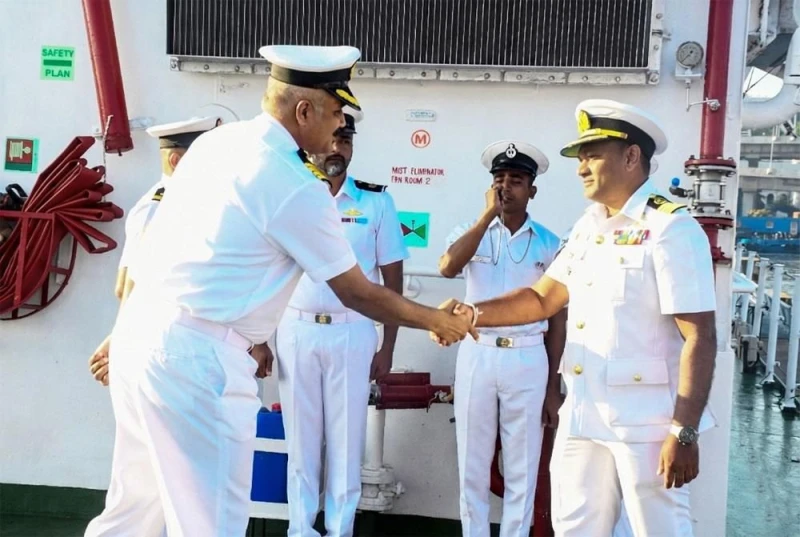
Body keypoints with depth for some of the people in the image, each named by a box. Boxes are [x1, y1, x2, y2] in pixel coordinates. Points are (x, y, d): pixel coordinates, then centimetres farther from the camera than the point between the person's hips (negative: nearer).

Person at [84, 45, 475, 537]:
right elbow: (357, 294, -5)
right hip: (196, 358, -9)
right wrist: (436, 320, 9)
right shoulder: (298, 188, -14)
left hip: (138, 334, 9)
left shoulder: (217, 141, 10)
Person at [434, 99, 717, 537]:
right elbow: (542, 299, 12)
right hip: (581, 415, 7)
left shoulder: (672, 229, -13)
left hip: (644, 420, -7)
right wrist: (473, 314, -3)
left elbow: (699, 338, -16)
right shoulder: (587, 226, 11)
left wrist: (684, 432, -20)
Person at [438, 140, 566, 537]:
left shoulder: (550, 244, 3)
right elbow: (447, 267, -19)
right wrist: (488, 214, -16)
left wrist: (554, 386, 3)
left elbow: (557, 317, 5)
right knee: (473, 465, 9)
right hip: (477, 355, 1)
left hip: (528, 360, 0)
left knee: (522, 468, 8)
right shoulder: (470, 232, 4)